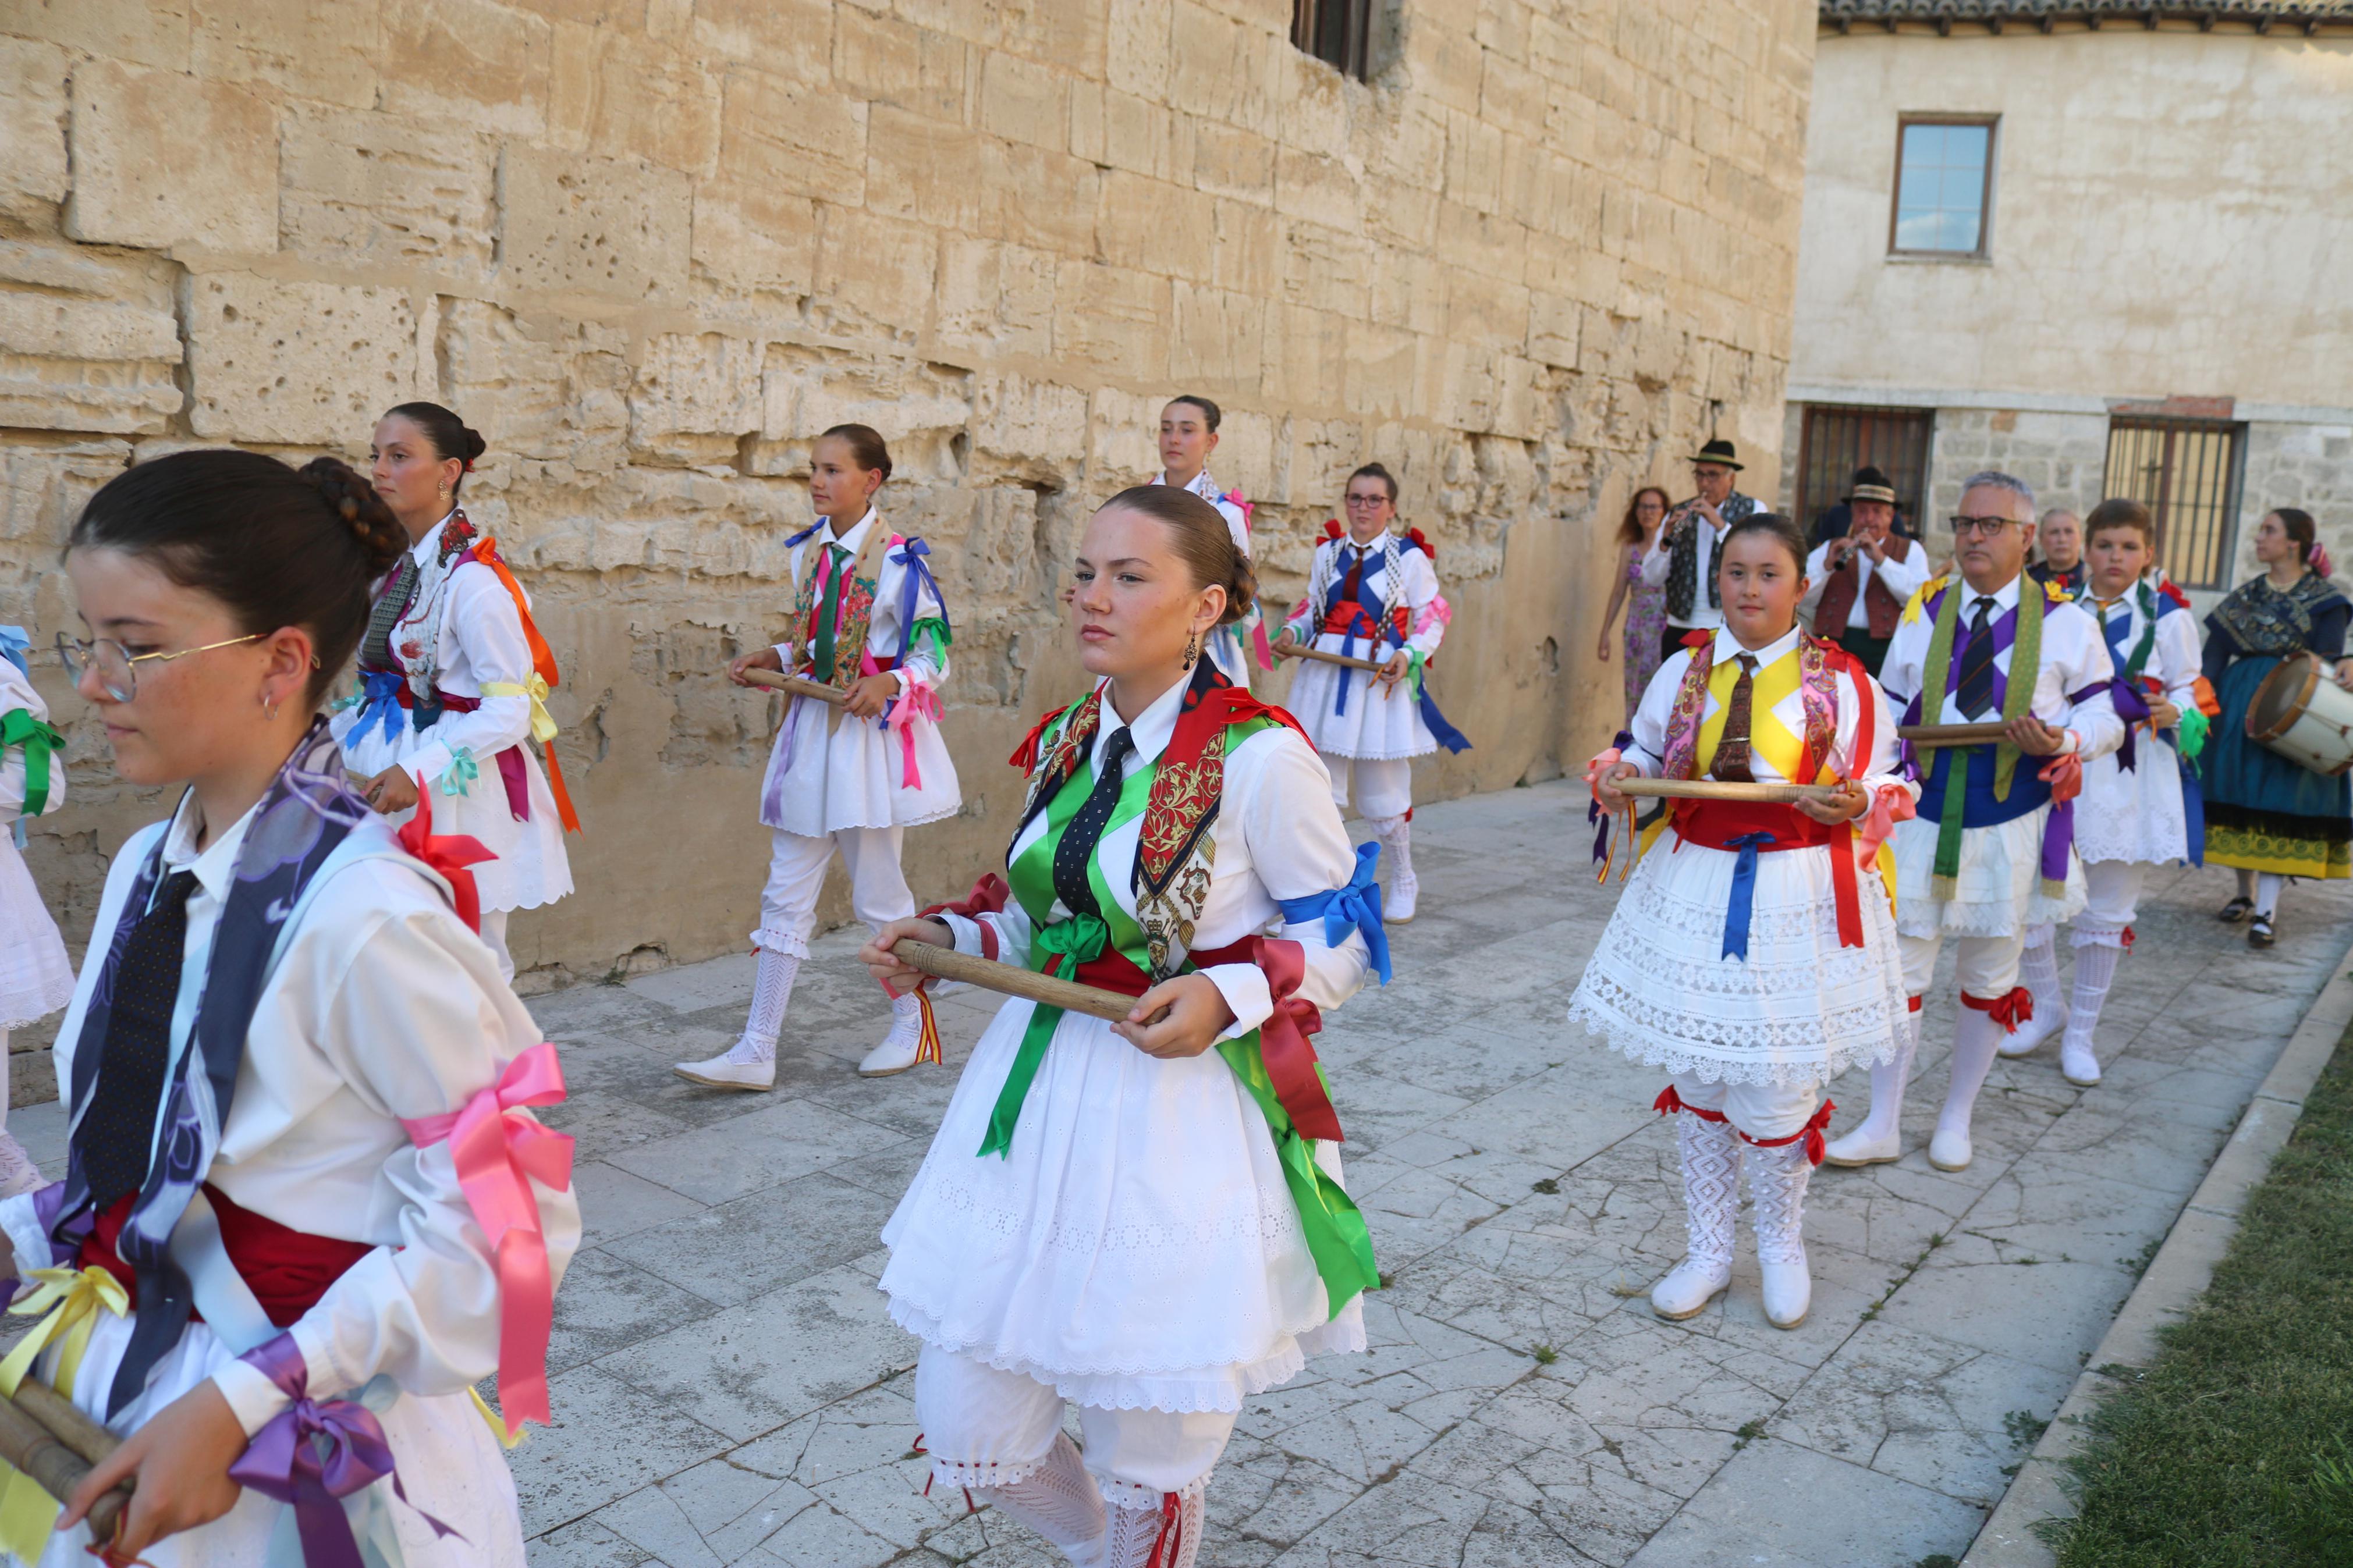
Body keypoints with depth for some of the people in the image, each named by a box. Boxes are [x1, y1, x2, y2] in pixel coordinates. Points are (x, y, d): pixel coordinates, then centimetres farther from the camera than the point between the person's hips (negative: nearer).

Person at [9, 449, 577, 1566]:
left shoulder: (363, 920, -26)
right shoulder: (149, 873, -2)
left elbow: (505, 1227, -22)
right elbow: (148, 1155, 10)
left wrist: (240, 1404, -22)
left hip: (300, 1471, -6)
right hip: (137, 1419, 6)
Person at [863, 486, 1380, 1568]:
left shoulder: (1258, 756, -15)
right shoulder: (1064, 743, 5)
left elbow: (1346, 939, -6)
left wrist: (1228, 996, -21)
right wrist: (947, 940, 1)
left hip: (1187, 1121, -6)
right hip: (1042, 1094, 6)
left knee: (1147, 1462, 10)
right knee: (965, 1432, 12)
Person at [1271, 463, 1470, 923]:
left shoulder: (1410, 556, -3)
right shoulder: (1328, 552, 9)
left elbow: (1433, 616, -1)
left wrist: (1411, 655, -17)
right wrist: (1291, 633, -3)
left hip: (1381, 680, -4)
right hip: (1325, 676, 4)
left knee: (1383, 791, 3)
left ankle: (1403, 882, 25)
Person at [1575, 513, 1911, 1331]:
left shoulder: (1842, 682, -3)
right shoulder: (1685, 671, 5)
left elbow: (1889, 787, 2)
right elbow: (1644, 752, 16)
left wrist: (1857, 805, -20)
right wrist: (1615, 776, -6)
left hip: (1799, 901, -3)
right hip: (1695, 887, 3)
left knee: (1777, 1089, 3)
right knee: (1698, 1078, 11)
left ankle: (1782, 1246, 32)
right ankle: (1708, 1251, 30)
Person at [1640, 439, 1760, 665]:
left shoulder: (1751, 510, 4)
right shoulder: (1679, 513, 12)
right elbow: (1651, 580, 5)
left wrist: (1721, 525, -18)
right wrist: (1666, 541, -13)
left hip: (1730, 628, -3)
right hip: (1679, 629, 3)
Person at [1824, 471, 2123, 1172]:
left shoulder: (2064, 620, -2)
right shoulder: (1922, 611, 5)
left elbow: (2105, 715, 2)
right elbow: (1891, 712, 12)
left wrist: (2061, 741, -20)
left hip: (2011, 823, -1)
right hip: (1924, 813, 1)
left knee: (1990, 977, 12)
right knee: (1899, 966, 1)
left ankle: (1956, 1119, 29)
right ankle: (1881, 1126, 12)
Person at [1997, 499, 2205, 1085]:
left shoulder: (2168, 617, 2)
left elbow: (2189, 690, 5)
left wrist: (2173, 714, -16)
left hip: (2127, 778, -1)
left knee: (2107, 910, 6)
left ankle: (2082, 1032, 21)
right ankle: (2047, 1005, 21)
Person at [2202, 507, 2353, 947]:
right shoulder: (2245, 596, 10)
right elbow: (2214, 656, 5)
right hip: (2239, 707, 4)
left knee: (2281, 804, -9)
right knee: (2240, 797, 7)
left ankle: (2266, 912, -11)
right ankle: (2246, 893, 22)